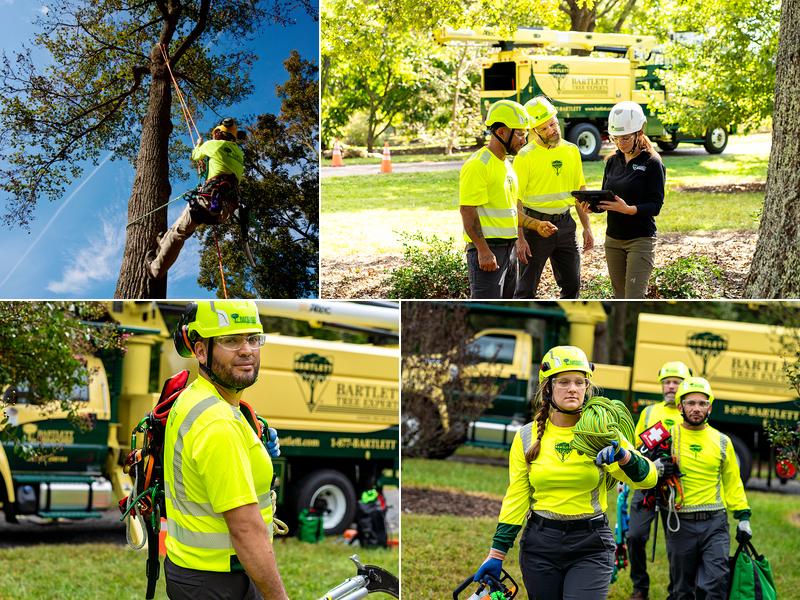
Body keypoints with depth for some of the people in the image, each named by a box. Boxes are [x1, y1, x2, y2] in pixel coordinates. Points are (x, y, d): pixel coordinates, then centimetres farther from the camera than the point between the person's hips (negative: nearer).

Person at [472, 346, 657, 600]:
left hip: (591, 546, -2)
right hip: (540, 543, 2)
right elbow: (516, 498, 5)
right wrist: (497, 554, 1)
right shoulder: (527, 437, 2)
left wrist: (623, 455, -30)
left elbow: (647, 478, -9)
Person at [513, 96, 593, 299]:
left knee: (572, 284, 11)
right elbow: (515, 200, -12)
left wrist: (586, 227, 10)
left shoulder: (571, 151, 6)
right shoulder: (526, 156, -10)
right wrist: (520, 238, -18)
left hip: (565, 224, 5)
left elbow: (580, 191, 15)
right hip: (535, 225, -5)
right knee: (526, 289, 0)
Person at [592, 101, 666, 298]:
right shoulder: (613, 161, 9)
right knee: (620, 298, 9)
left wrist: (628, 209, -30)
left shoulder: (652, 163, -9)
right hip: (613, 238, 6)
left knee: (633, 300, -11)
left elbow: (655, 206, -13)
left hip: (641, 239, -6)